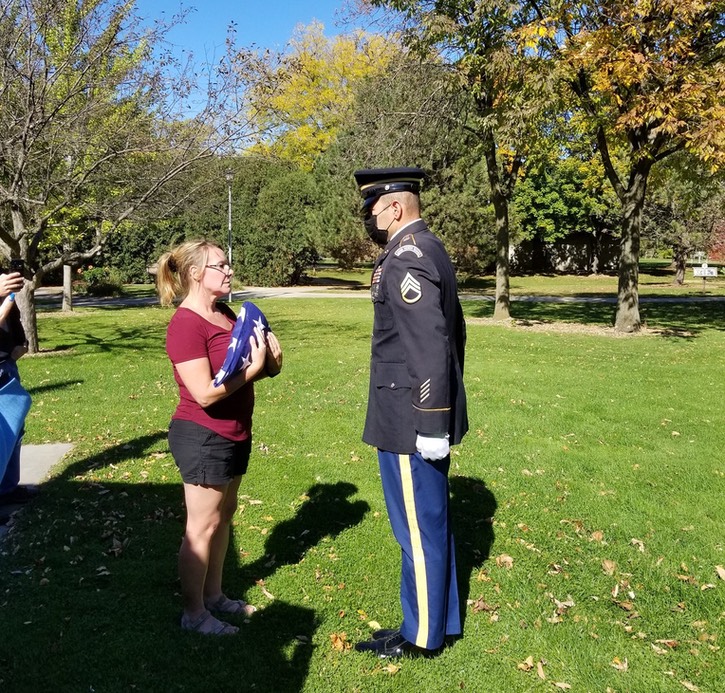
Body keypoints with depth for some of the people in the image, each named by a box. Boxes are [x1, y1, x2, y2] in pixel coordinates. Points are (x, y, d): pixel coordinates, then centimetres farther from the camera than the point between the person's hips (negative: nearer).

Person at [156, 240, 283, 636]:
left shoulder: (226, 314, 7)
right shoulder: (186, 324, -19)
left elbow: (240, 368, 14)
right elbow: (205, 393, -25)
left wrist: (269, 357, -6)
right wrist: (254, 367, -24)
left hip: (233, 433, 9)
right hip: (203, 437, -9)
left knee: (224, 515, 18)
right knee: (203, 525, 2)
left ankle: (214, 595, 33)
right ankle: (194, 613, 17)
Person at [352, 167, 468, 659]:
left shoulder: (405, 258, -18)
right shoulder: (431, 249, 13)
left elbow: (429, 344, -25)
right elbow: (454, 330, 18)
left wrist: (430, 422, -23)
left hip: (411, 420, -10)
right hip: (431, 412, 10)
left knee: (418, 527, 4)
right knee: (432, 521, 19)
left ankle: (422, 636, 21)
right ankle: (443, 619, 34)